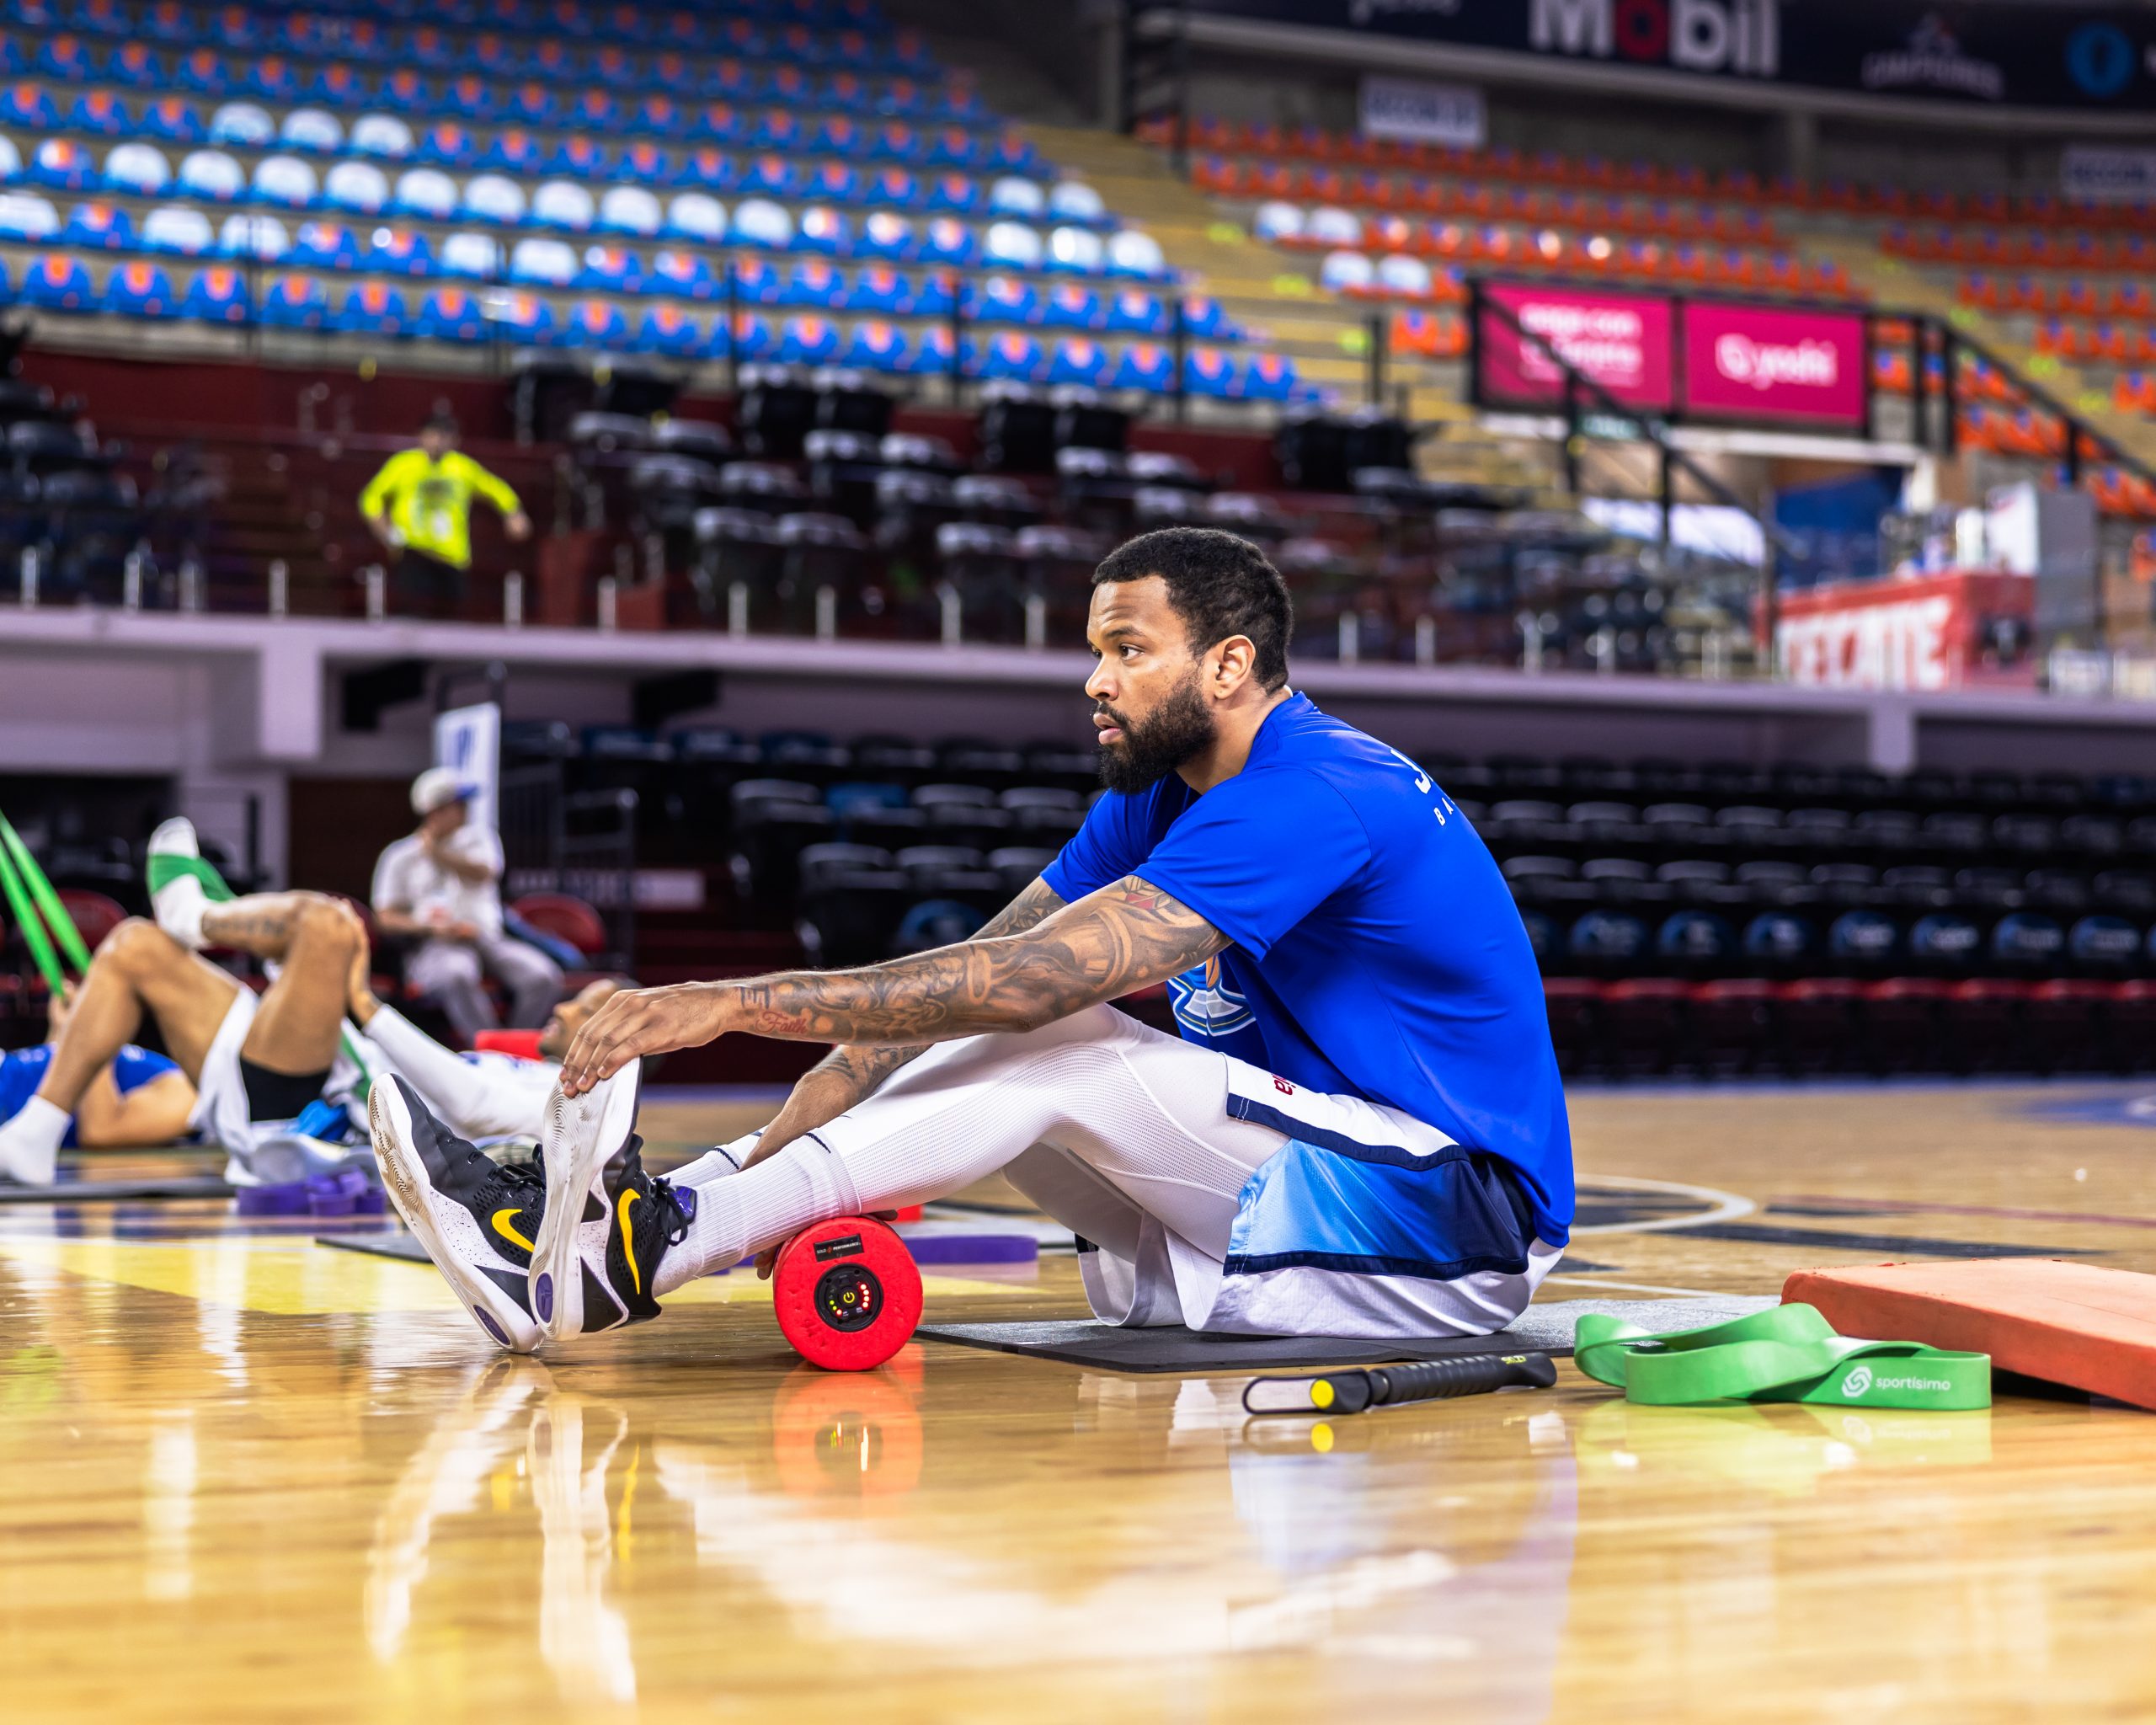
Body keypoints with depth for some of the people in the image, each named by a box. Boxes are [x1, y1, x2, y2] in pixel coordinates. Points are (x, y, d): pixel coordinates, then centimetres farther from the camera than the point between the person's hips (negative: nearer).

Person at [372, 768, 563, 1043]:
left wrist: (436, 853, -13)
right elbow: (386, 917, 5)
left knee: (544, 976, -26)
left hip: (487, 938, 3)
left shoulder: (478, 837, 20)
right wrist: (431, 926, -12)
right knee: (458, 974, -40)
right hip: (433, 946, -3)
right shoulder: (400, 857, 12)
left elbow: (483, 873, -2)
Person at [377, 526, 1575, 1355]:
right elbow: (972, 976, 1)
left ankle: (644, 1250, -28)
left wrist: (742, 1001, -30)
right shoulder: (1160, 800, 10)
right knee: (988, 1049, -4)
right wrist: (787, 1144, -12)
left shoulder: (1312, 801, -20)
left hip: (1452, 1224, -9)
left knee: (1046, 1044, -22)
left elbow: (1031, 978, -28)